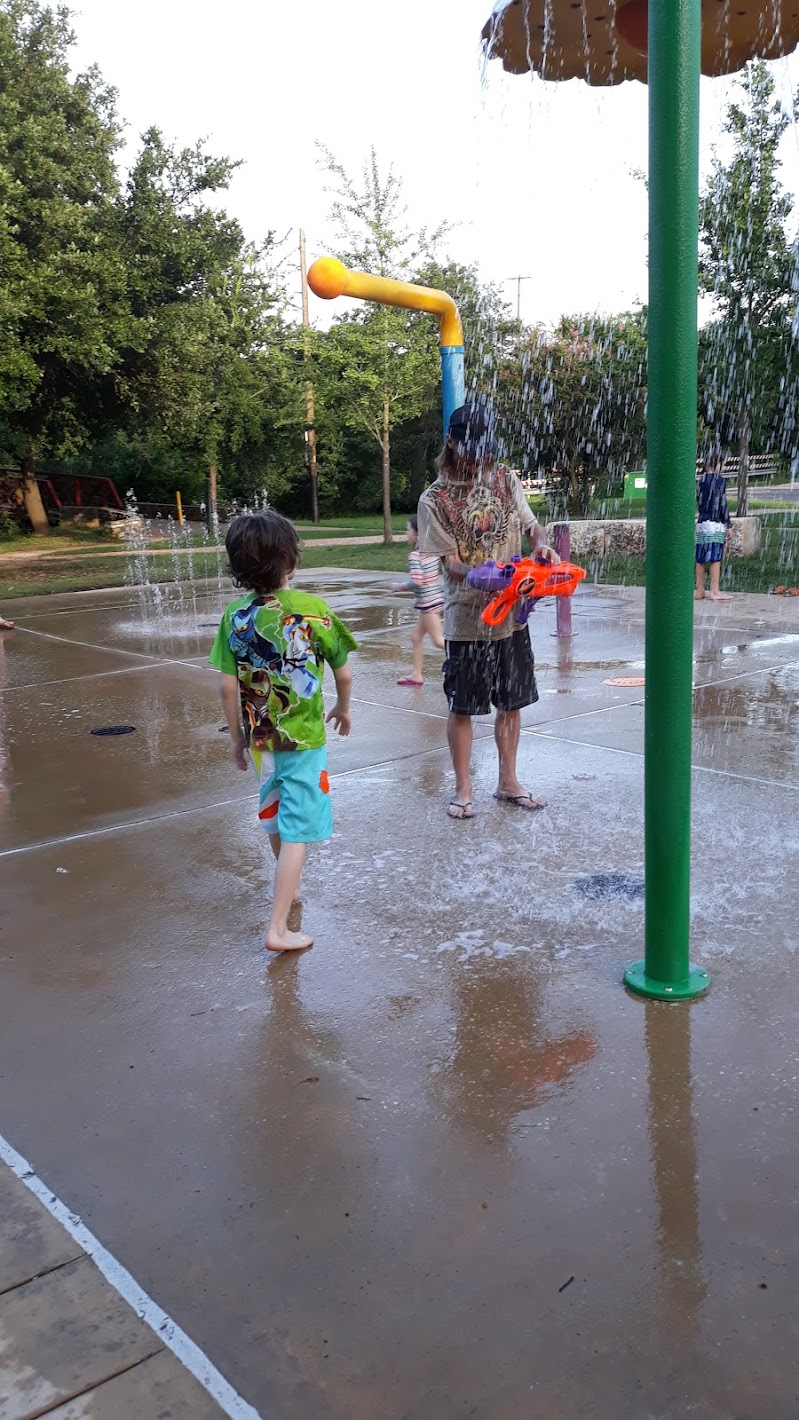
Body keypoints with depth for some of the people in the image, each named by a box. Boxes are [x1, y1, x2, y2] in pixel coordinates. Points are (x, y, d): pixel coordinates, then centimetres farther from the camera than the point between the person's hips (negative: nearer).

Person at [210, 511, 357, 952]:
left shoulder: (235, 617, -7)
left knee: (276, 817, 25)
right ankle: (278, 928, 0)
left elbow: (228, 686, -5)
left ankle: (288, 887, 47)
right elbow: (342, 672, -7)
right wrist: (343, 708, 13)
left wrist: (237, 737, 8)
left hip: (260, 736, 5)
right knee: (298, 832, 1)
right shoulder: (311, 609, -15)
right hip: (303, 738, -4)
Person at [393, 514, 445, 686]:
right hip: (436, 597, 9)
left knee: (439, 641, -5)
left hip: (428, 602, -9)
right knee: (416, 636, 17)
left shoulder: (415, 555, -17)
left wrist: (400, 587, -8)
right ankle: (416, 675, 22)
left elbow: (416, 582, -24)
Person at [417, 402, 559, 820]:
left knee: (511, 702, 13)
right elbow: (452, 563, -13)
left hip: (511, 614, 4)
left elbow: (530, 525, 13)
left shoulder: (505, 480, 5)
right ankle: (463, 788, 21)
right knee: (461, 707, 6)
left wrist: (540, 545, -11)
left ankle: (508, 782, 29)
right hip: (466, 617, -4)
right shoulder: (435, 499, -8)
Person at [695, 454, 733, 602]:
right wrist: (728, 524, -4)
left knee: (700, 558, 6)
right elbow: (722, 503, -9)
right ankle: (714, 592, -6)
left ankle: (700, 591, 10)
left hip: (701, 523, 6)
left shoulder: (701, 480, 10)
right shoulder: (720, 480, -6)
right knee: (715, 558, -5)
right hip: (715, 523, -6)